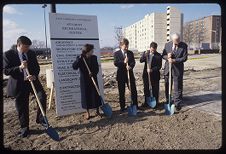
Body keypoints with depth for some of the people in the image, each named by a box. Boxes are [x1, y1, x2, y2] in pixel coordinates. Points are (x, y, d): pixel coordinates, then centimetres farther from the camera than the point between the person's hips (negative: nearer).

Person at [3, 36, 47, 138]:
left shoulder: (31, 53, 4)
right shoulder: (8, 54, -6)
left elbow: (37, 67, 6)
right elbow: (5, 71, -9)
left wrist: (34, 76, -15)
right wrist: (19, 67, -24)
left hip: (32, 80, 2)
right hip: (19, 84, -2)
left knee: (42, 97, -17)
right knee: (22, 107, 6)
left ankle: (40, 119, 4)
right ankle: (24, 128, 25)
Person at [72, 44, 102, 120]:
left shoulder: (94, 57, 2)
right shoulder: (80, 58, -6)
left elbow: (97, 68, 2)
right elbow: (74, 67, -19)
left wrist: (93, 73, -17)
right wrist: (80, 58, -27)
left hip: (93, 79, 3)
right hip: (84, 81, -2)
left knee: (96, 95, 7)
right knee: (86, 96, 5)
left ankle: (97, 111, 23)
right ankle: (87, 113, 20)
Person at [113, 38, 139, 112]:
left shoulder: (130, 53, 8)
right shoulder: (116, 53, -1)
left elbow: (133, 62, -1)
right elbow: (115, 63, -12)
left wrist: (130, 66, -23)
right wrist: (124, 62, -27)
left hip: (130, 74, 2)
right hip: (121, 75, -2)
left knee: (133, 90, 8)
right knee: (121, 92, 7)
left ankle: (135, 105, 23)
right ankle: (122, 107, 20)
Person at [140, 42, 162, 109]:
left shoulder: (158, 56, -7)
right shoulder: (145, 53, 3)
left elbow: (159, 66, -11)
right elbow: (141, 60, -9)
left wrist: (152, 70, -24)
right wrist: (145, 55, -25)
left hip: (155, 75, -3)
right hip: (146, 74, 3)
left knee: (155, 89, 7)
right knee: (146, 89, 12)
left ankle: (155, 102, 21)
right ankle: (146, 101, 26)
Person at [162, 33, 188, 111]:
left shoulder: (184, 45, -6)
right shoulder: (167, 45, 1)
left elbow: (184, 58, -10)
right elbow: (163, 55, 6)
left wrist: (174, 60, -21)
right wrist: (167, 57, -17)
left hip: (178, 70, -3)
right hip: (167, 69, 3)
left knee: (178, 87, 3)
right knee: (167, 87, 14)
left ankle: (177, 103, 16)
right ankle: (168, 101, 31)